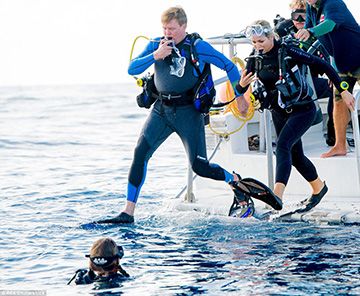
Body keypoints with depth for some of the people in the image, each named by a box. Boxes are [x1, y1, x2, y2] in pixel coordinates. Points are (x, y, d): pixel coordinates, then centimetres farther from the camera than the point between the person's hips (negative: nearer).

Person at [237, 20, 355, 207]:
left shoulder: (287, 51, -20)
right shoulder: (255, 59, -4)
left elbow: (322, 65, -15)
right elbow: (240, 90, -4)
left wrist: (342, 90, -12)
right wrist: (242, 84, -29)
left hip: (302, 110, -6)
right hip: (279, 113, 7)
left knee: (283, 144, -26)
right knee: (295, 155, 15)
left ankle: (278, 193, -37)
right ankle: (318, 188, 40)